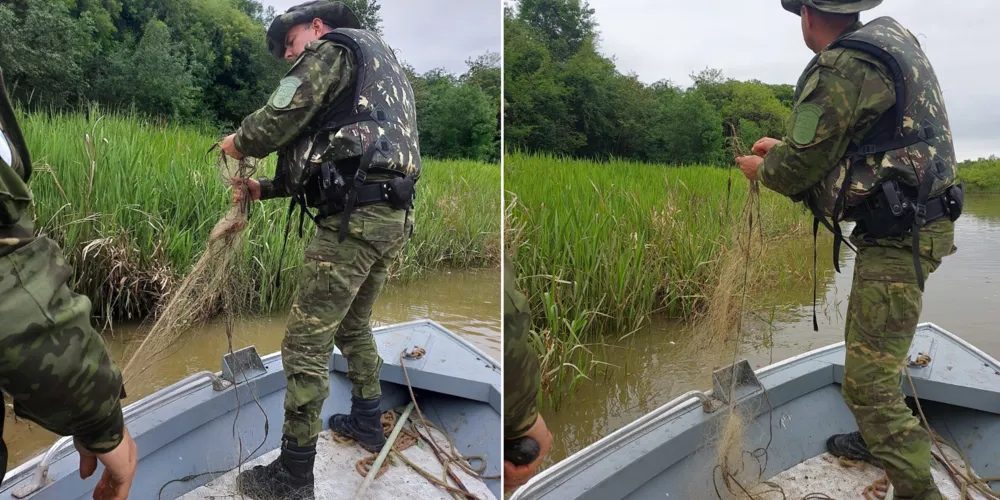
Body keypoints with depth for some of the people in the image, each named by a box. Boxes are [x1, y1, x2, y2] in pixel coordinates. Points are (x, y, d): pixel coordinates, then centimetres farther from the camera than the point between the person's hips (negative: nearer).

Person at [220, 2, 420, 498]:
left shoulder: (336, 47, 2)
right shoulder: (380, 65, 30)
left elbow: (282, 117, -12)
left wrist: (238, 141, 10)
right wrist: (263, 188, 20)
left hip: (355, 218, -10)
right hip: (393, 216, 10)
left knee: (305, 344, -5)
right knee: (354, 324, 26)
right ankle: (367, 422, 39)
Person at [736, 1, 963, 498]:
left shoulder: (840, 70, -20)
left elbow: (798, 171, -14)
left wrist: (760, 168, 7)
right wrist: (784, 146, 26)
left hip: (896, 238, -10)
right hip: (907, 226, 10)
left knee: (867, 382, -9)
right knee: (865, 343, 24)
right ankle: (876, 440, 42)